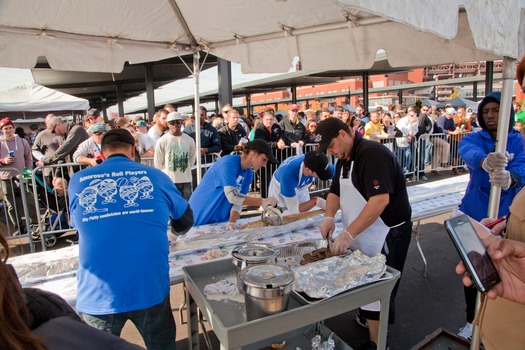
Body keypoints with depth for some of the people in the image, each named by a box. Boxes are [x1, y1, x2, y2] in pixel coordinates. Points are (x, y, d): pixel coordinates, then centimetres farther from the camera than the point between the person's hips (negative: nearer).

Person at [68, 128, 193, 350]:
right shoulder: (155, 176, 3)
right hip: (150, 290, 0)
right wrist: (171, 228, 39)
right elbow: (185, 221, 17)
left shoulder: (78, 181, 5)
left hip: (96, 296, 1)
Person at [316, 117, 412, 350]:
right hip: (362, 234, 9)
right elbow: (335, 191, 12)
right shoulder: (344, 159, 8)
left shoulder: (372, 154, -22)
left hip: (388, 233, -9)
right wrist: (329, 216, -8)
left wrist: (348, 234, -32)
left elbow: (380, 200, -31)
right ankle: (368, 317, 40)